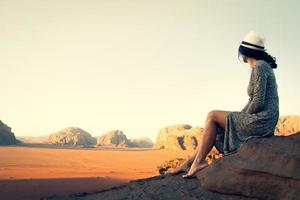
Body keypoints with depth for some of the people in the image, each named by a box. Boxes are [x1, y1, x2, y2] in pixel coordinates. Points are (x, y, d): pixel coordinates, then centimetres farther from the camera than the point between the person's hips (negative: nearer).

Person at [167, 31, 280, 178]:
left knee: (212, 116, -5)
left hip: (260, 121, -9)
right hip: (261, 121, 9)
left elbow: (258, 101, -21)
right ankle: (189, 163, 5)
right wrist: (240, 117, 11)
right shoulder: (262, 67, 18)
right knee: (214, 126, 8)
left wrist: (243, 116, -7)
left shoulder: (259, 67, -13)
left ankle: (199, 161, -2)